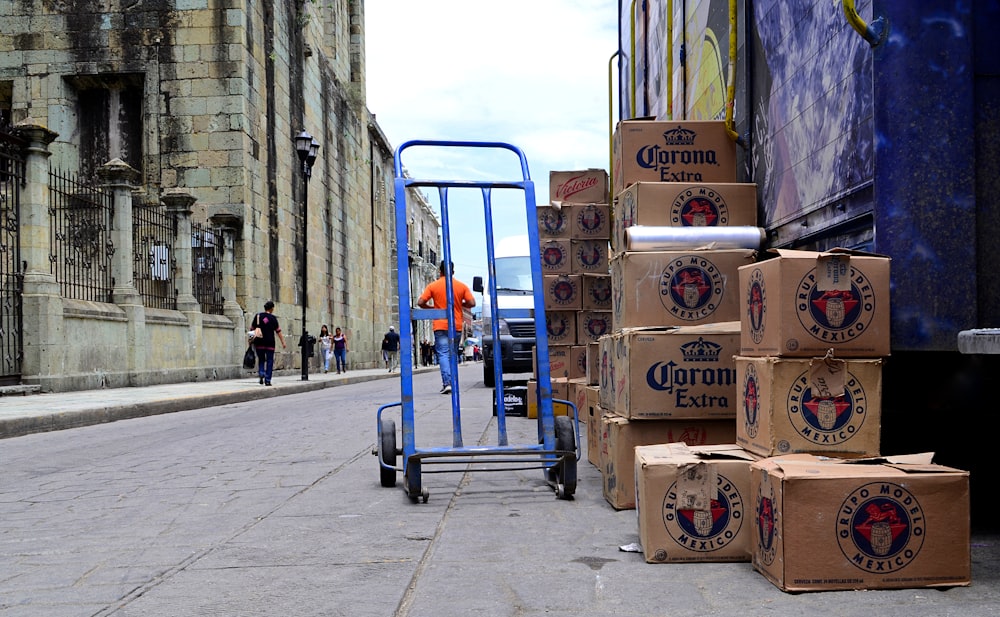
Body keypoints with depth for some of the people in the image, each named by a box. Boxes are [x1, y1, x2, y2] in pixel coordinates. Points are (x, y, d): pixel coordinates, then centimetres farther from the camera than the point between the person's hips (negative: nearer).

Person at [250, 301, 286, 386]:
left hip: (259, 342, 2)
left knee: (261, 359, 15)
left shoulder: (258, 316, 5)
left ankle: (261, 373, -11)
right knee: (269, 361, 4)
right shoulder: (273, 318, -2)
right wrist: (283, 343, 2)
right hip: (270, 343, -2)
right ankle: (267, 380, 0)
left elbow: (252, 329, 7)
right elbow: (278, 331, -2)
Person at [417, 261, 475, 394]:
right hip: (457, 326, 2)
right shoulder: (462, 286, 3)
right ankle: (452, 382, 16)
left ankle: (447, 382, -21)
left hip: (440, 325, -2)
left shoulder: (433, 286, -2)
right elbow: (472, 303, -2)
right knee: (453, 354, 15)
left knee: (443, 354, -6)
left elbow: (420, 302, -7)